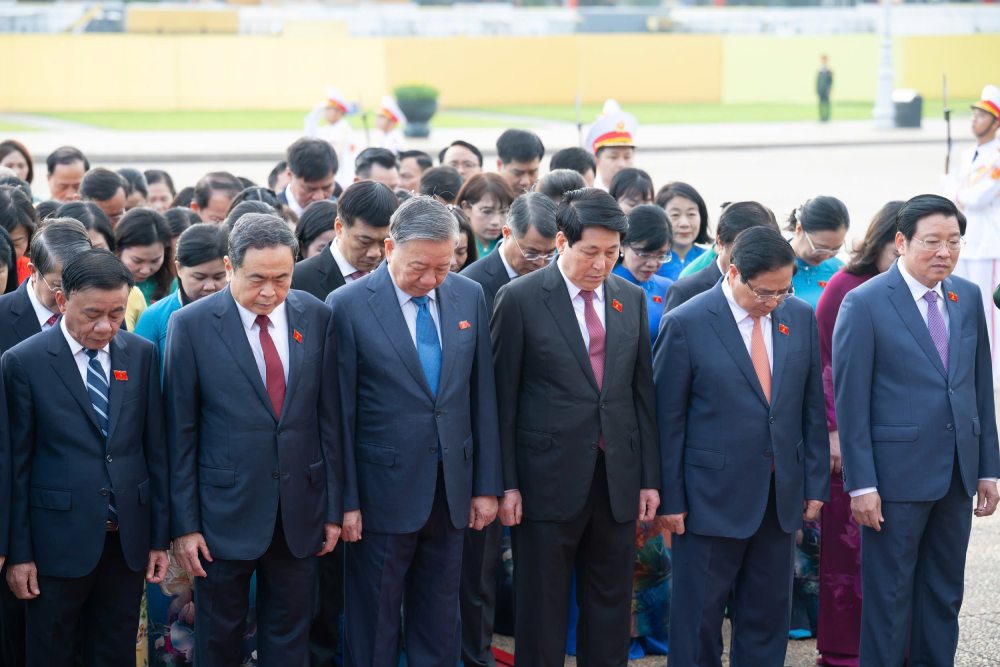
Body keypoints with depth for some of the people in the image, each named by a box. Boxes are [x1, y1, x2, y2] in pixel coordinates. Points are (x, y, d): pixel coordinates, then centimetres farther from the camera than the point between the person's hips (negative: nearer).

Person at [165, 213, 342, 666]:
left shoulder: (316, 318, 0)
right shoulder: (192, 325, -8)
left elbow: (329, 419, 4)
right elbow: (180, 433, -6)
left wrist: (333, 508, 4)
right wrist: (184, 524, -6)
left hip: (300, 510, 2)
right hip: (226, 509, -2)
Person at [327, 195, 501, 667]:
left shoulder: (469, 297, 3)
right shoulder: (348, 306, -10)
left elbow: (482, 397, 7)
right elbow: (340, 413, -8)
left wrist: (487, 485, 6)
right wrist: (345, 501, -9)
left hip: (451, 489, 4)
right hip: (384, 491, -4)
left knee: (439, 623, 12)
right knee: (374, 627, 7)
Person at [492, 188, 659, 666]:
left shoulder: (632, 299, 7)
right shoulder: (520, 299, -6)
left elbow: (643, 393, 10)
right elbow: (503, 400, -5)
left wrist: (649, 478, 8)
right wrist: (506, 483, -7)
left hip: (617, 480, 4)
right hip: (549, 479, -4)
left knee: (610, 608, 10)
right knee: (542, 609, 5)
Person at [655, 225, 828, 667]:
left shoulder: (801, 318, 4)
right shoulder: (686, 324, -10)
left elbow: (812, 410, 10)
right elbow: (668, 419, -7)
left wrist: (816, 484, 8)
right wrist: (672, 499, -7)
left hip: (781, 495, 4)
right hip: (714, 496, -4)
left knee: (769, 614, 11)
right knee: (699, 616, 3)